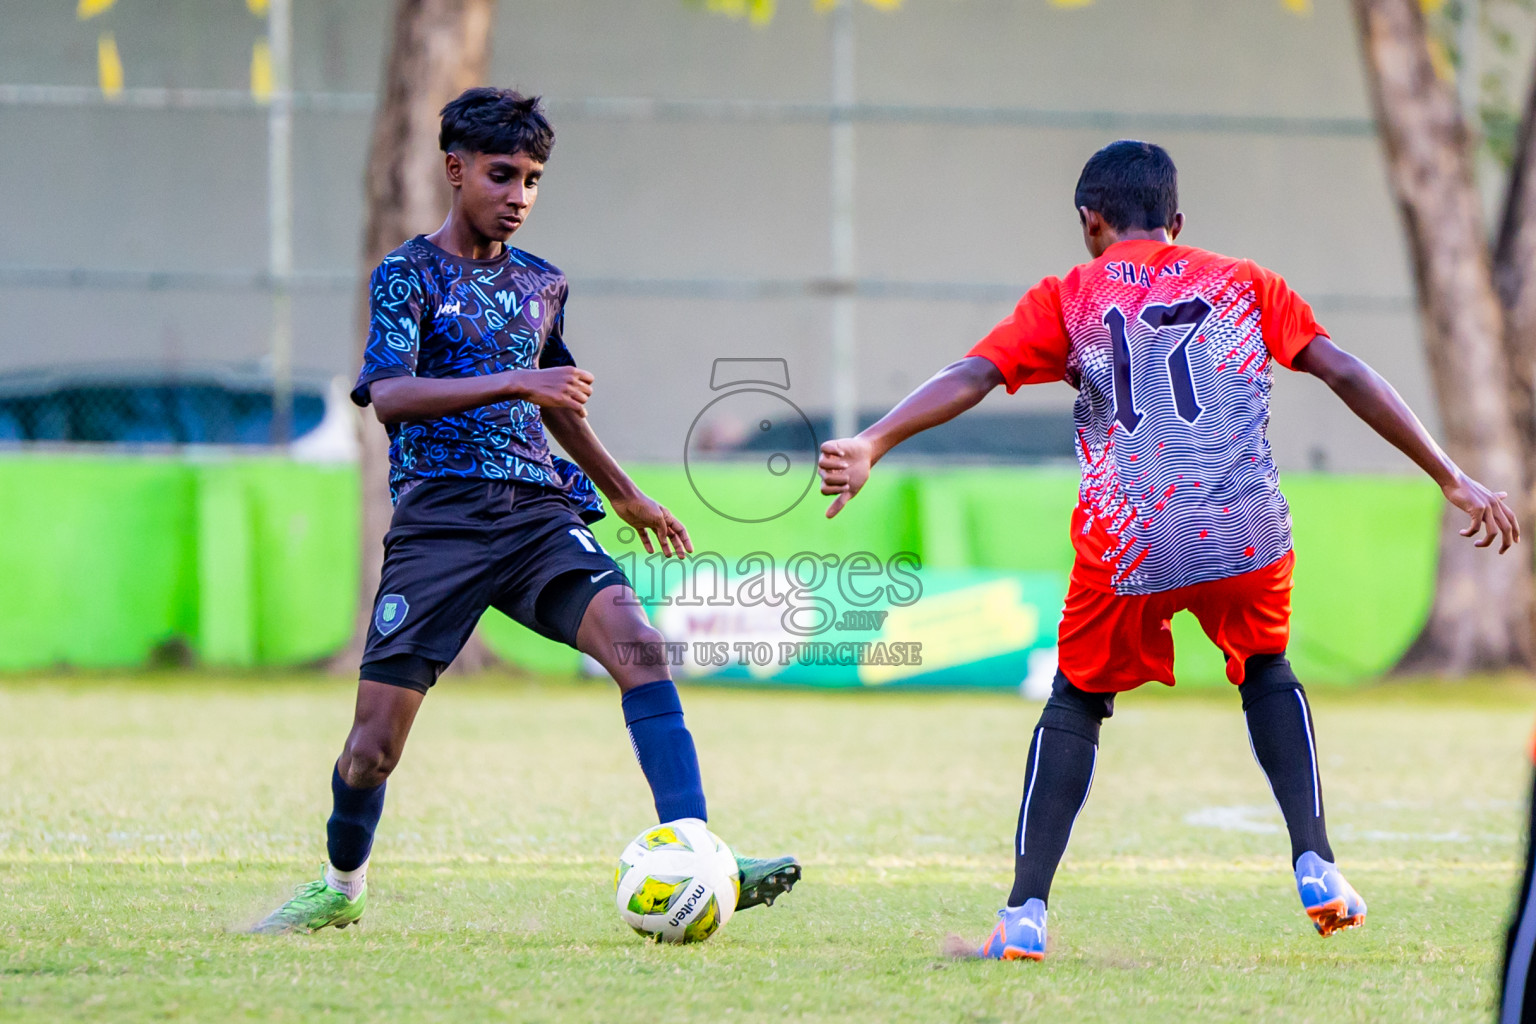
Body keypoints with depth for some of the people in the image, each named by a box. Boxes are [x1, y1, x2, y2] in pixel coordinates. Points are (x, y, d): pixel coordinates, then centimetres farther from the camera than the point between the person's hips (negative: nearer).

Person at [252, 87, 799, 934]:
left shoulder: (541, 285, 17)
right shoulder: (408, 276, 0)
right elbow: (389, 394, -16)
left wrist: (625, 494, 41)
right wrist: (516, 382, -25)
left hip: (539, 511, 4)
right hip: (440, 521, -4)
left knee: (635, 643, -23)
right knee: (374, 743, -5)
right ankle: (341, 887, 25)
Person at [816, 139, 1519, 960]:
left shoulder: (1069, 298, 12)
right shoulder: (1245, 286, 17)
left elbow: (973, 375, -2)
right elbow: (1346, 375, 11)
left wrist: (871, 445, -12)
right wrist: (1451, 478, 12)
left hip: (1125, 547, -1)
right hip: (1248, 533, 1)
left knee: (1075, 706, 17)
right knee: (1267, 677, 28)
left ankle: (1026, 910, 4)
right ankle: (1315, 867, 13)